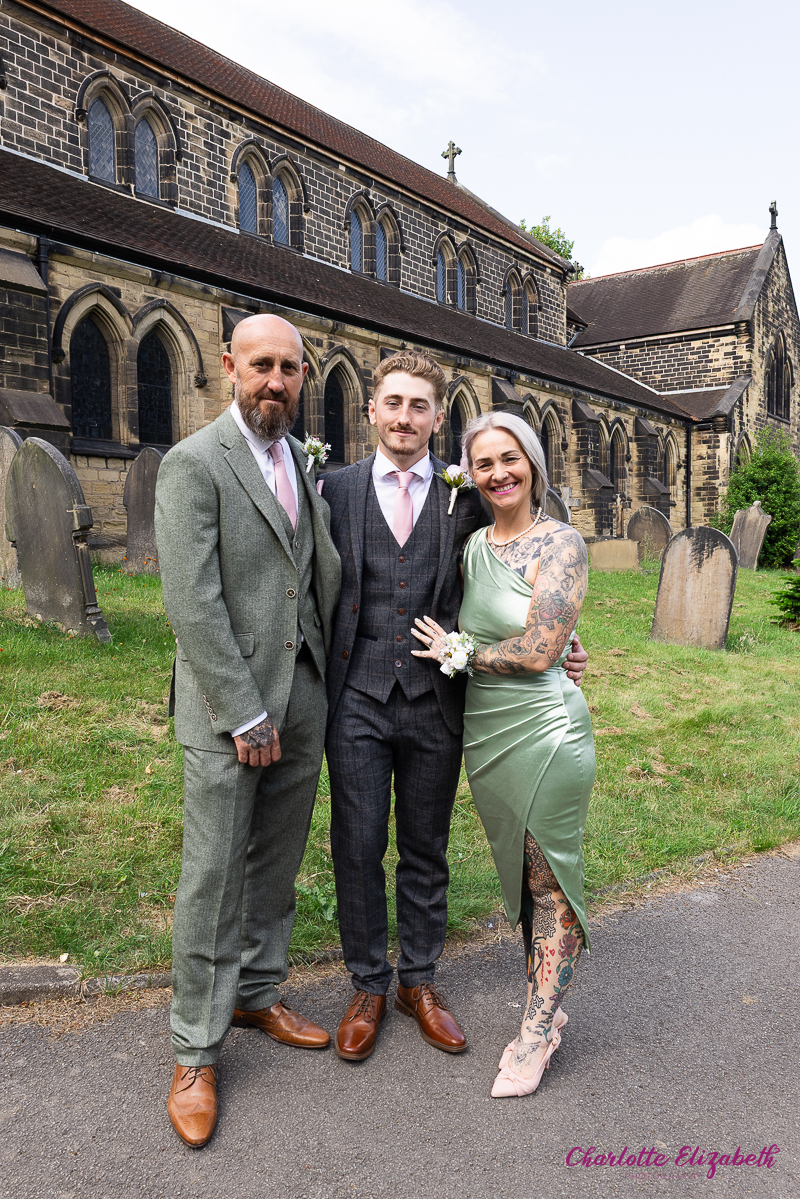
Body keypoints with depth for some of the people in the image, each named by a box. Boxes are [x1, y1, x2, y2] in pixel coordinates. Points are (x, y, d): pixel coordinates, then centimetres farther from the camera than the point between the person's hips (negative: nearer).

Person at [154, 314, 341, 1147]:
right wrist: (245, 715, -15)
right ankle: (195, 1053, 19)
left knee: (276, 866, 17)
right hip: (226, 705, -6)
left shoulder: (304, 462, 12)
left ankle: (256, 994, 36)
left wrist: (320, 686, 5)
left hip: (303, 695, 6)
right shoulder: (193, 463, -10)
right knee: (213, 879, 2)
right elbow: (193, 606, -16)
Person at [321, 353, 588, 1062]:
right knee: (357, 849, 7)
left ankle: (420, 983, 33)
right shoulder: (336, 489, 3)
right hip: (358, 698, 0)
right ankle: (369, 988, 28)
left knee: (426, 850, 14)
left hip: (435, 700, 1)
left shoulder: (466, 496, 3)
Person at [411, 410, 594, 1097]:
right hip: (484, 734, 7)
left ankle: (539, 1031, 22)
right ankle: (550, 1007, 35)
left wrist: (453, 651, -6)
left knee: (550, 882, 7)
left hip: (545, 731, -6)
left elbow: (537, 654, -17)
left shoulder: (561, 543, -11)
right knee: (518, 877, 17)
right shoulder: (472, 546, 8)